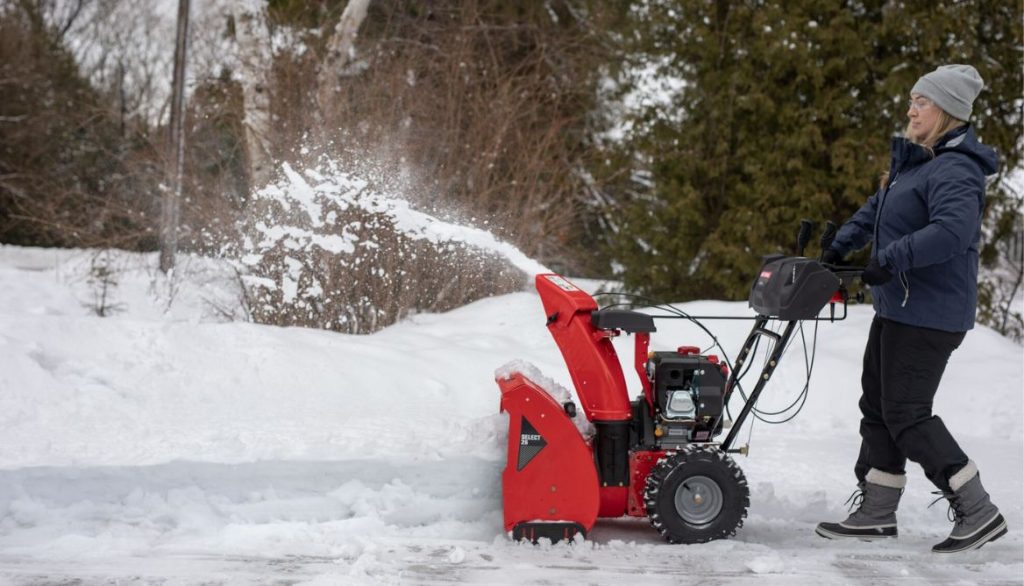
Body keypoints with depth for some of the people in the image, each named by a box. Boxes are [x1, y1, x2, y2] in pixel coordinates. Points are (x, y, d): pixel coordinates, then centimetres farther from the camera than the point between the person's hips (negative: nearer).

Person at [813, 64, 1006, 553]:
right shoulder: (915, 161, 14)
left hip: (929, 315, -11)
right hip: (897, 309, 11)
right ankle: (876, 512, 21)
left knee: (906, 413, -9)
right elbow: (877, 210, 27)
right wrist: (838, 248, 18)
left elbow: (953, 230, -35)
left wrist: (890, 260, -32)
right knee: (877, 405, 13)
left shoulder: (954, 170, -19)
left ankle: (979, 514, -2)